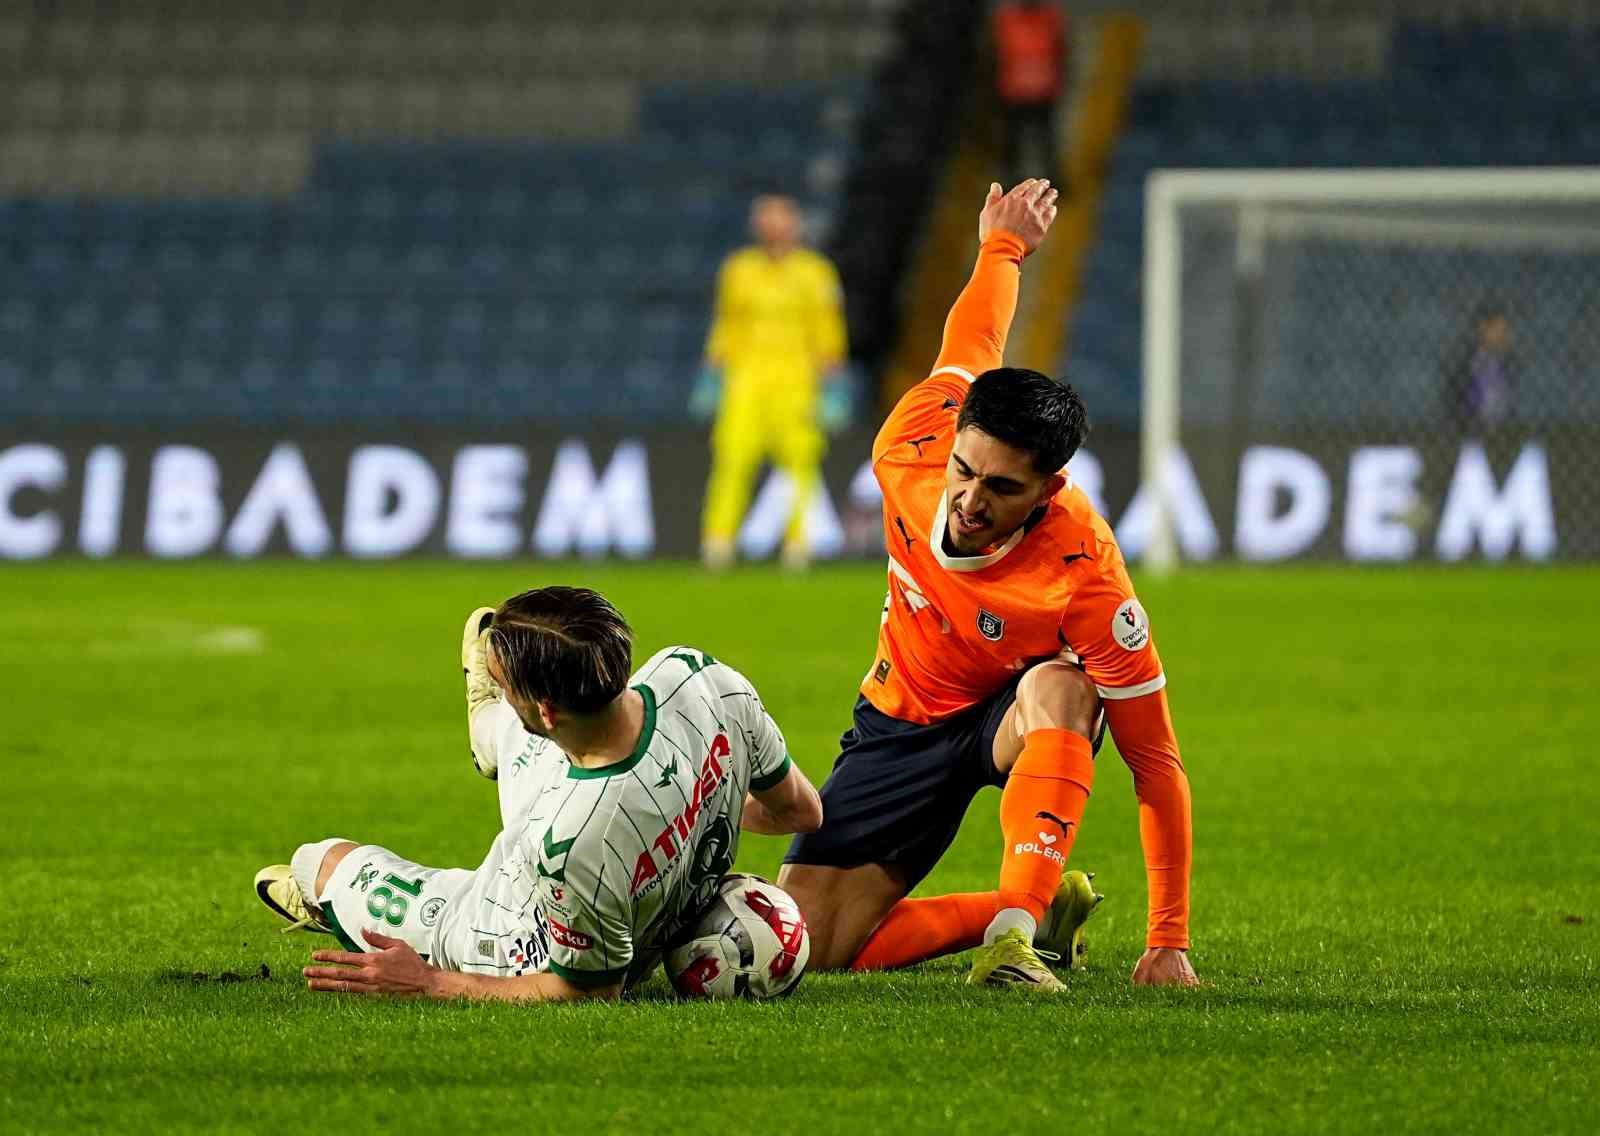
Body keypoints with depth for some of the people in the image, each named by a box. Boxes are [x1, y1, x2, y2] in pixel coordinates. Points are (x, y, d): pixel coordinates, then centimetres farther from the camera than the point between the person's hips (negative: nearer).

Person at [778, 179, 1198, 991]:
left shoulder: (1087, 584, -35)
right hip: (903, 723, 4)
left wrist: (1168, 941, -30)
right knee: (807, 950, -11)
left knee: (1059, 685, -42)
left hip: (1014, 718, -4)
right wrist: (1004, 248, 22)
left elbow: (1156, 766, -27)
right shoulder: (910, 455, -25)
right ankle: (1036, 905, 7)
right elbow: (970, 344, -2)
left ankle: (1013, 932, -43)